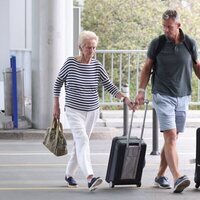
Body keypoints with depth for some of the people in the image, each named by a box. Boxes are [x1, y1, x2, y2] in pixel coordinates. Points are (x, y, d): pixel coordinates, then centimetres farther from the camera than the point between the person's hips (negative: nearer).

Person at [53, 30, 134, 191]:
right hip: (74, 111, -4)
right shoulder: (70, 63, -8)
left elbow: (109, 86, -1)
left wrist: (125, 99, -15)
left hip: (92, 111, 4)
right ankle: (90, 178, -36)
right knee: (82, 140, -21)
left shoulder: (97, 66, -1)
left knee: (80, 143, 12)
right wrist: (56, 105, 2)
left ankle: (69, 174, 30)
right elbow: (58, 82, 3)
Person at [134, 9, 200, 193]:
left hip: (183, 97, 3)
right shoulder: (157, 44, -4)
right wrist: (141, 91, -1)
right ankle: (178, 178, -24)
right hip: (163, 96, -3)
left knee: (172, 138, 8)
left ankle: (160, 175, 21)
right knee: (170, 136, -15)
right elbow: (147, 68, 5)